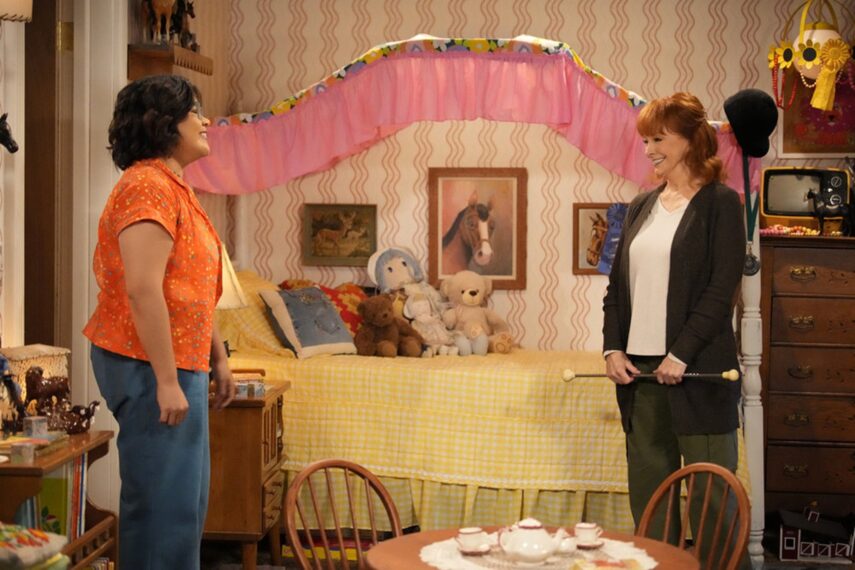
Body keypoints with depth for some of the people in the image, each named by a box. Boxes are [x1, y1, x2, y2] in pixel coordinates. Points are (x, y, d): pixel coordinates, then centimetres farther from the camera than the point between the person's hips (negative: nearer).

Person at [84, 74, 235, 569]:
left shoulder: (174, 187, 17)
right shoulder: (148, 186, -16)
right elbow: (142, 290, -24)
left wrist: (218, 357, 20)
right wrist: (166, 380, -25)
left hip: (179, 364, 11)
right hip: (151, 367, -10)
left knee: (186, 499, 15)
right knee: (162, 500, -6)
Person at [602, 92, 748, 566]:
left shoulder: (720, 203, -3)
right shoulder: (641, 208, 15)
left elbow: (722, 289, -10)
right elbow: (617, 286, 15)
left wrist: (681, 354, -16)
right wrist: (613, 349, 2)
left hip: (697, 370, -6)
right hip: (639, 368, 6)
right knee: (647, 488, 8)